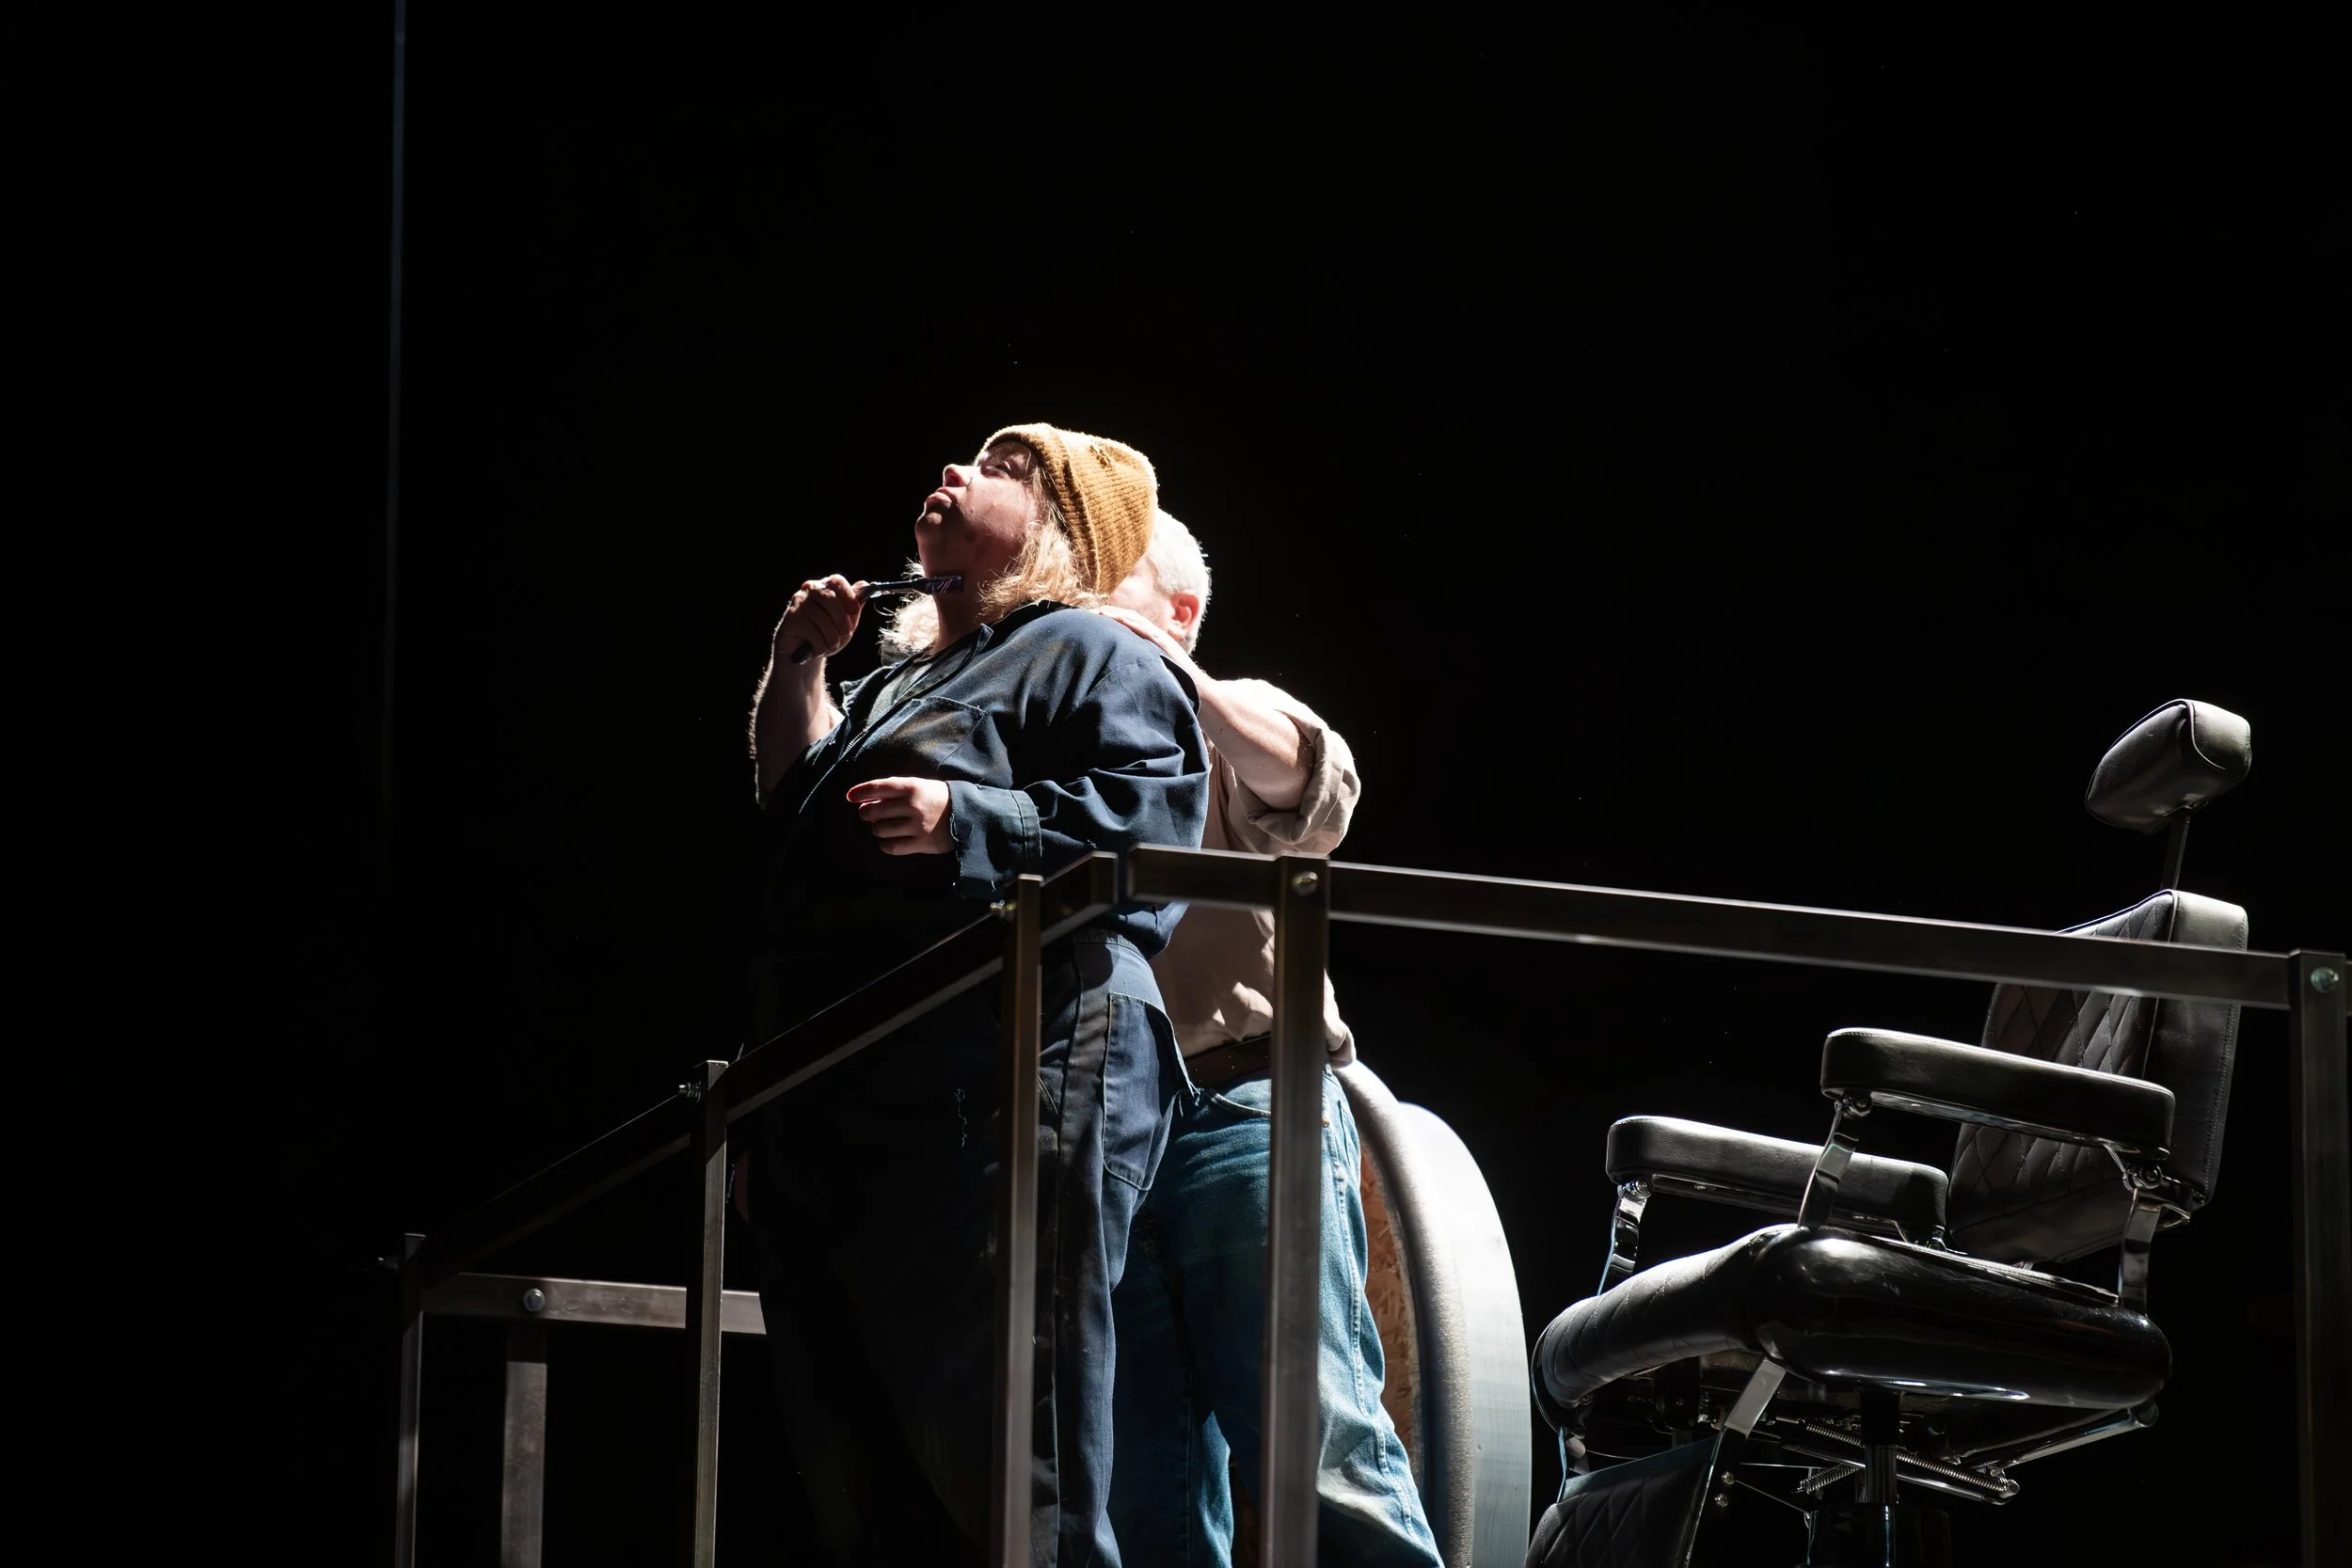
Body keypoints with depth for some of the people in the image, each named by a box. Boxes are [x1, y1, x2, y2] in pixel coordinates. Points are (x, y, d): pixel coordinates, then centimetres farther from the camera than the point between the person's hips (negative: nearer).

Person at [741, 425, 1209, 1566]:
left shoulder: (1088, 654, 2)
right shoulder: (905, 676, 28)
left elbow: (1150, 821, -13)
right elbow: (795, 801, 34)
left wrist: (968, 822, -22)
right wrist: (798, 668, 22)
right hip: (840, 1106, 10)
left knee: (1008, 1462, -16)